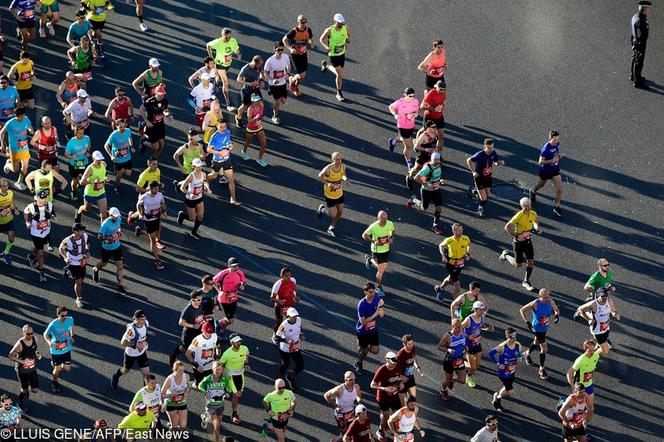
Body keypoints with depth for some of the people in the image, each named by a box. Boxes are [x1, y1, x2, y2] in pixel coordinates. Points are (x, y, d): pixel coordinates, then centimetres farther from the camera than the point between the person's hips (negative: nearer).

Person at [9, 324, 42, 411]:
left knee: (35, 390, 5)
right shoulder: (20, 344, -27)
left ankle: (26, 392, 41)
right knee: (24, 389, 12)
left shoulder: (34, 339, -11)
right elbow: (11, 356, -18)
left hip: (32, 369, 5)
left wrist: (38, 353, -7)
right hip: (22, 370, -4)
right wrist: (22, 361, -28)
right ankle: (21, 403, 42)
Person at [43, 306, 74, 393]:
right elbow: (45, 334, -14)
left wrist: (72, 336, -1)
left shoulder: (70, 320, -15)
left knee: (67, 369, 8)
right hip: (56, 350, -4)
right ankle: (55, 383, 41)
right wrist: (49, 342, -34)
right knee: (58, 369, 9)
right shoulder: (53, 324, -27)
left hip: (66, 349, 4)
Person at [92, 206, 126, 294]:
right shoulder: (105, 224, -27)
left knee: (119, 264, -1)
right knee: (104, 262, 19)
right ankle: (95, 270, 56)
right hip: (107, 247, -4)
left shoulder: (119, 219, -8)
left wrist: (120, 231, -4)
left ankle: (121, 286, 7)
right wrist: (108, 238, -41)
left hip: (117, 246, 4)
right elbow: (99, 236, -24)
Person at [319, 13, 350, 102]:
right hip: (333, 54, -5)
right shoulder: (329, 30, -23)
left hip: (342, 53, 5)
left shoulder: (346, 28, -11)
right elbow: (321, 39, -9)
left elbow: (348, 36, 12)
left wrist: (347, 42, -4)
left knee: (339, 73, 17)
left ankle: (326, 65, 45)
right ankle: (339, 93, 12)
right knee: (340, 74, -7)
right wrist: (326, 47, -23)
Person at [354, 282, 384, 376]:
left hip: (373, 330, 4)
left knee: (375, 351, 5)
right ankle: (359, 364, 42)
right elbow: (362, 321, -27)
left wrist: (380, 307, -29)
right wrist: (374, 315, -31)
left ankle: (365, 347, 39)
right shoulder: (362, 304, -27)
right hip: (362, 331, -4)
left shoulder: (377, 299, -12)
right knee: (364, 350, 11)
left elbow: (382, 315, -9)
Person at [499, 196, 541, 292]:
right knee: (518, 265, 5)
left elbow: (535, 221, 17)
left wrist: (537, 228, -4)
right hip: (518, 241, -5)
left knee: (531, 261, -2)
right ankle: (505, 255, 34)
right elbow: (507, 227, -24)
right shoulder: (519, 216, -27)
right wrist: (516, 236, -30)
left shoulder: (533, 214, -7)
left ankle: (526, 282, 16)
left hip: (528, 240, 5)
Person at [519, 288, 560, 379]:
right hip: (538, 328, -6)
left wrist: (557, 314, -16)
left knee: (537, 343, 29)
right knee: (544, 349, -7)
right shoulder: (535, 304, -27)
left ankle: (527, 354, 58)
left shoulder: (550, 301, -13)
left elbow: (556, 309, 7)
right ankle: (542, 369, 9)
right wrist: (527, 321, -24)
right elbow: (522, 310, -17)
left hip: (545, 327, 6)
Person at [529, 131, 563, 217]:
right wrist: (552, 160, -34)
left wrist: (559, 156, -5)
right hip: (545, 170, -4)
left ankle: (557, 207, 11)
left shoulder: (557, 143, -10)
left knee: (559, 189, -5)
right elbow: (540, 161, -26)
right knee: (541, 184, 25)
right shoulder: (546, 149, -31)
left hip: (555, 169, 4)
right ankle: (533, 191, 59)